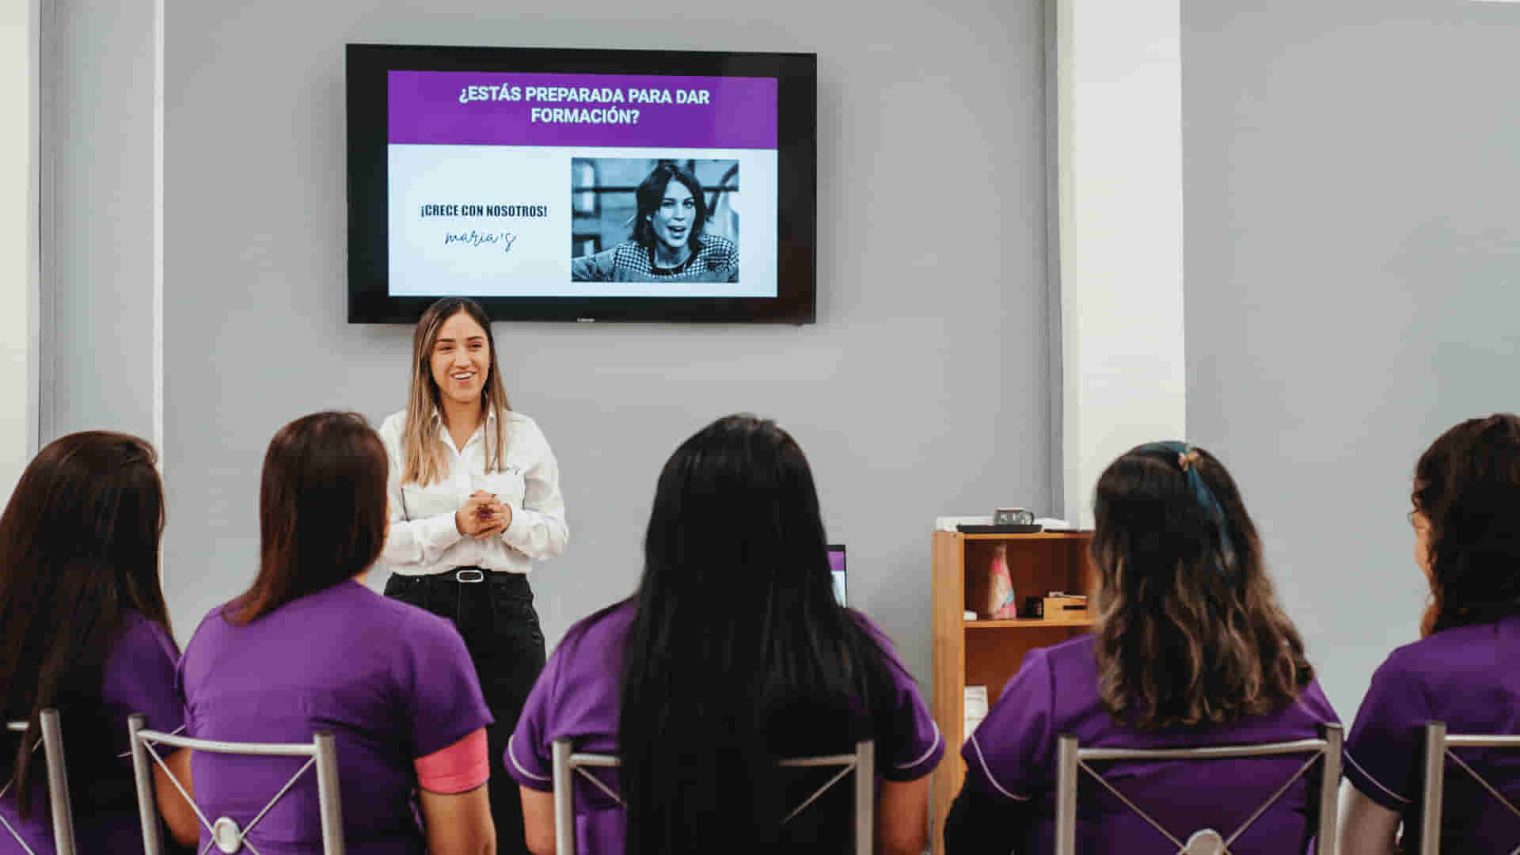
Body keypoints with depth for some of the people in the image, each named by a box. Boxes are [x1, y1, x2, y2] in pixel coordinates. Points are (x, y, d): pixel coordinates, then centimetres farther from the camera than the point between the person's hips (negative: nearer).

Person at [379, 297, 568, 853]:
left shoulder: (524, 435, 5)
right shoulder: (397, 435, 1)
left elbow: (556, 534, 6)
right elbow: (380, 538, -4)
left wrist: (510, 521, -14)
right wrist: (454, 525, -17)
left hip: (504, 608, 1)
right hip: (418, 605, -1)